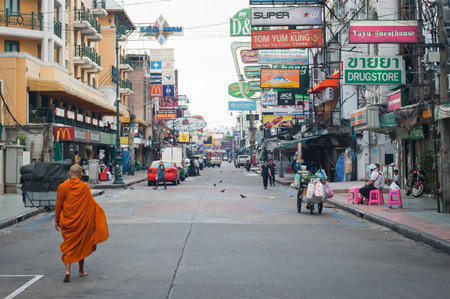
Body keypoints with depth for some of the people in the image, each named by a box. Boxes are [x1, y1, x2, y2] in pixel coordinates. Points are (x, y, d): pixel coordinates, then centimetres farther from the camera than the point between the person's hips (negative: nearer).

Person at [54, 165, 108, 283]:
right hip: (81, 222, 0)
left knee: (68, 246, 8)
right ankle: (81, 271, 27)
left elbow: (58, 205, 0)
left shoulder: (62, 187, -5)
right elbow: (91, 203, -2)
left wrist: (57, 221, 10)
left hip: (66, 221, 1)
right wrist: (101, 212, 14)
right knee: (81, 245, 16)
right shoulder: (84, 187, -9)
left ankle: (67, 270, -12)